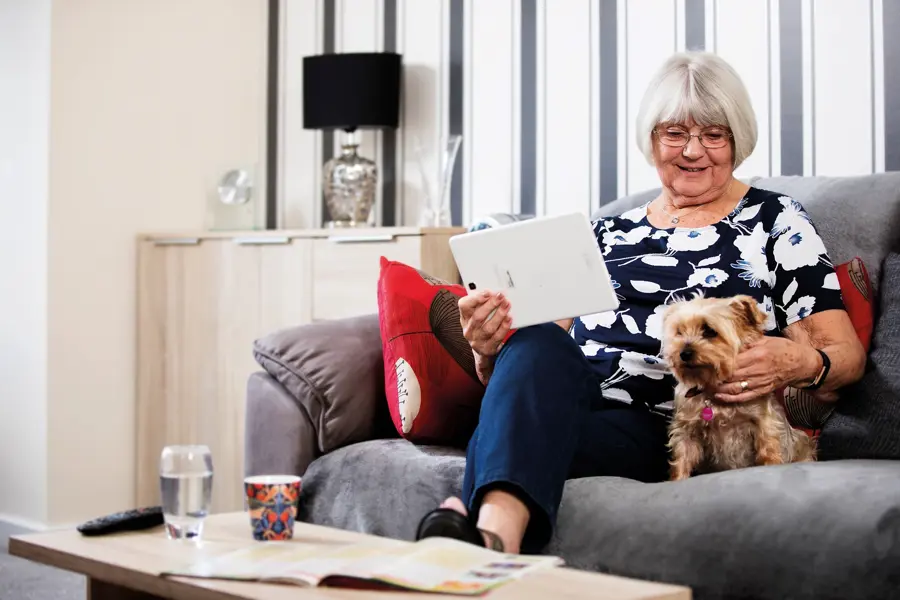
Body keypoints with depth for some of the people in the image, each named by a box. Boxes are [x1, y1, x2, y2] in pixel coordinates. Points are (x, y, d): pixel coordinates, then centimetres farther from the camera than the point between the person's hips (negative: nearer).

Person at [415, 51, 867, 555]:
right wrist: (492, 349, -8)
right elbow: (543, 345, 17)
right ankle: (496, 531, -57)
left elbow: (848, 353, 7)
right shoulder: (608, 233, 25)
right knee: (539, 341, -34)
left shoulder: (775, 221, 16)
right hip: (565, 400, 3)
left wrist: (801, 362, -18)